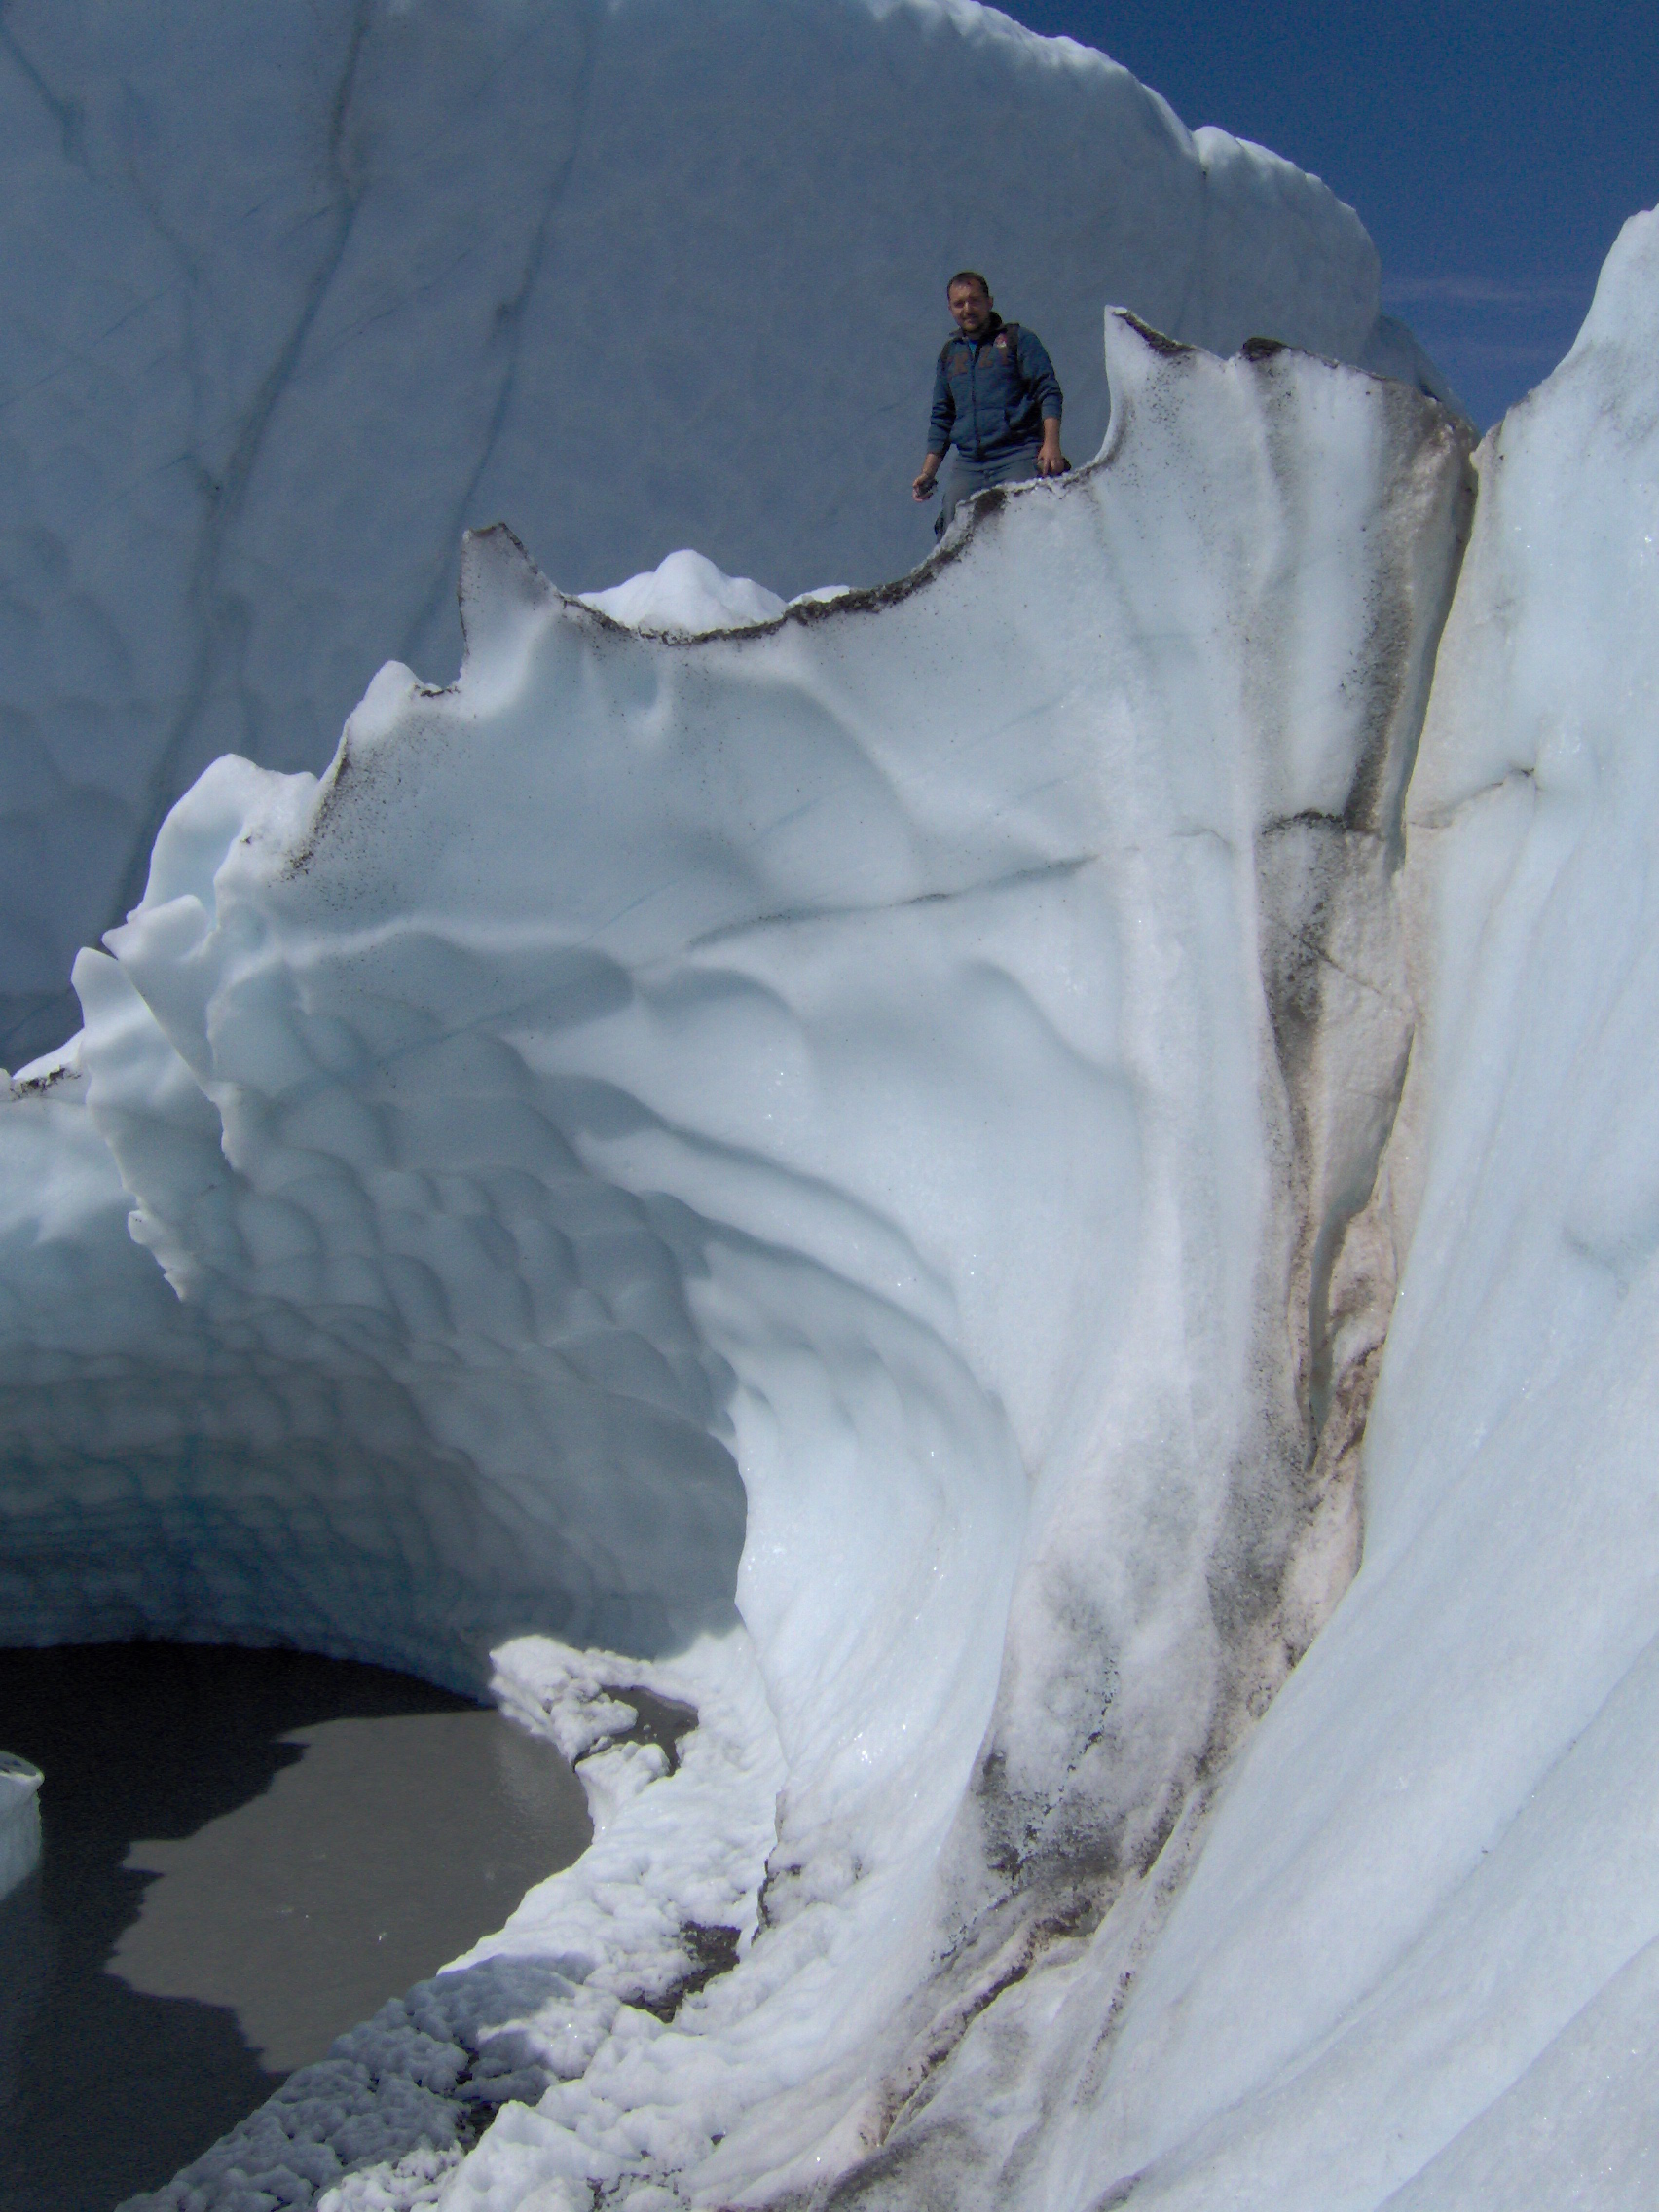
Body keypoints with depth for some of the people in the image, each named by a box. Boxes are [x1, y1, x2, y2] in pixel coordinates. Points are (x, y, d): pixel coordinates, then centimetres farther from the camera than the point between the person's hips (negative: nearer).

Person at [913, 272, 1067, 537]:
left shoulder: (1018, 339, 8)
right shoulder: (949, 353, 21)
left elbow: (1048, 391, -1)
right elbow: (942, 417, 25)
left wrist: (1051, 443, -17)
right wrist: (928, 472, 16)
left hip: (1017, 458, -4)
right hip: (967, 464, 4)